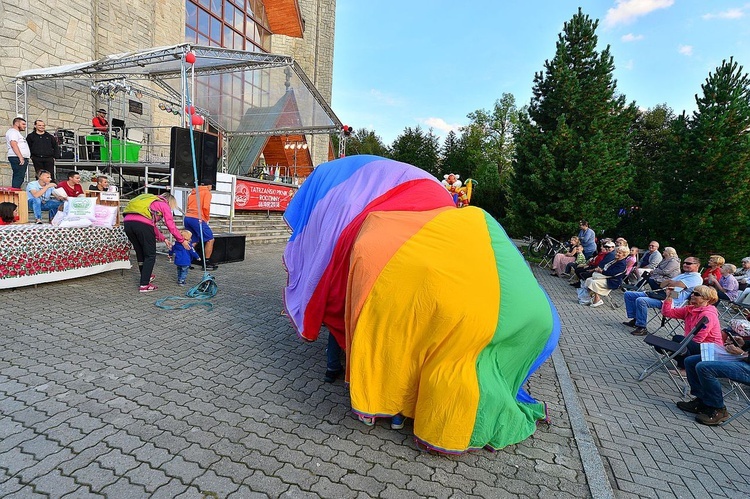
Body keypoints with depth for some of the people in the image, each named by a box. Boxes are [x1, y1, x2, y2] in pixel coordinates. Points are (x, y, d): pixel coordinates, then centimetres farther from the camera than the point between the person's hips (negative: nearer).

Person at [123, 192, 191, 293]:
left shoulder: (151, 201, 35)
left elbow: (152, 225, 36)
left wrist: (163, 239, 36)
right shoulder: (164, 205, 15)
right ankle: (144, 285, 4)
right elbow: (171, 226, 9)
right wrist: (182, 241, 17)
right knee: (150, 255, 5)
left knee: (140, 253, 24)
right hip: (142, 223, -7)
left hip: (127, 221, 7)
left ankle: (145, 276, 41)